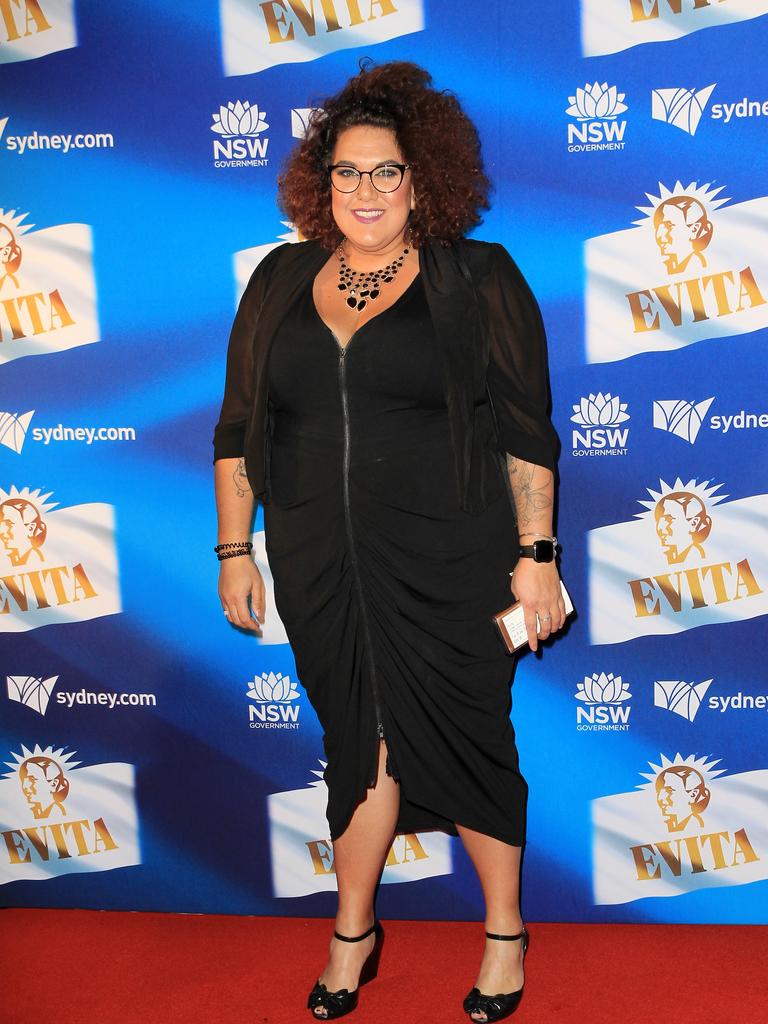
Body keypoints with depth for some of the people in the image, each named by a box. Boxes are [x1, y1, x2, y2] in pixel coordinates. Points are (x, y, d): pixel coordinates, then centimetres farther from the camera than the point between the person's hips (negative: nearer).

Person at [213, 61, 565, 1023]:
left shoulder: (478, 281, -1)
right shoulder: (279, 281, 8)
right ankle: (352, 935, 29)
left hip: (448, 565, -3)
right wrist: (234, 551, 10)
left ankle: (506, 933, 28)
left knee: (465, 744, 7)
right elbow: (237, 429, 12)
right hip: (320, 568, 3)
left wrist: (536, 555, -6)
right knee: (361, 744, 11)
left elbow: (527, 432, -2)